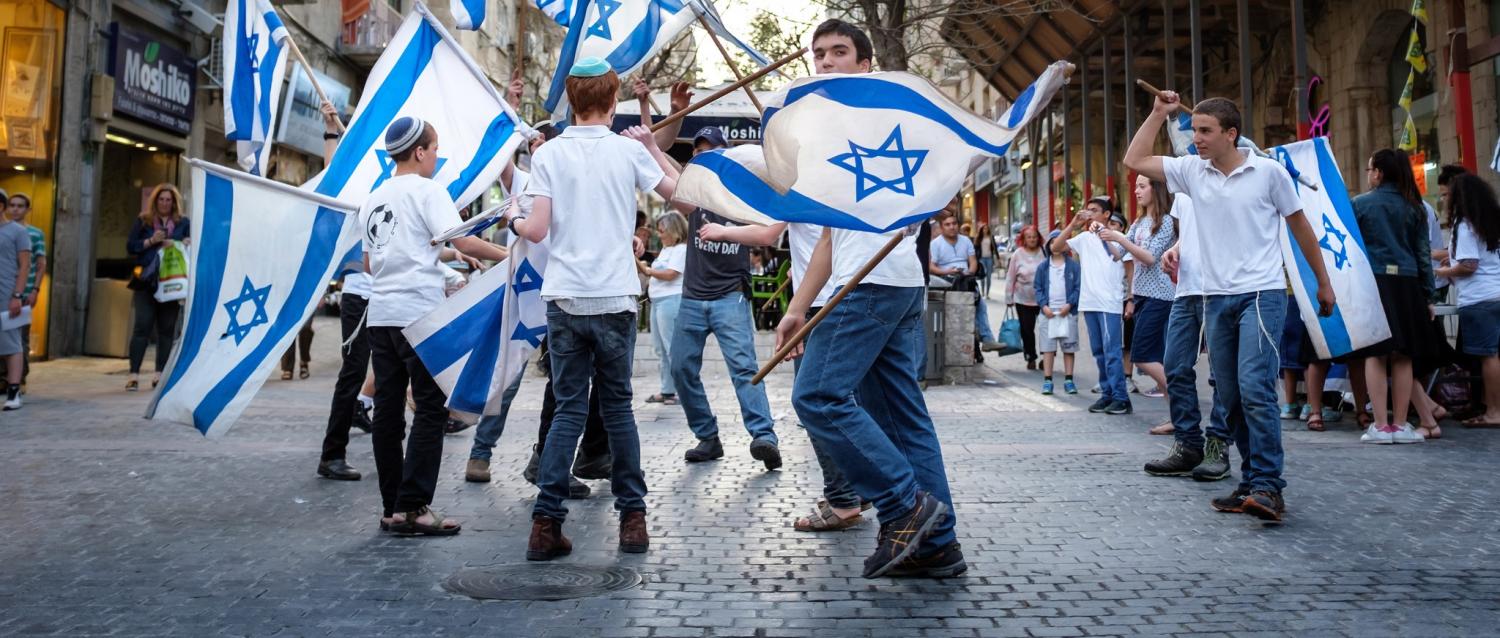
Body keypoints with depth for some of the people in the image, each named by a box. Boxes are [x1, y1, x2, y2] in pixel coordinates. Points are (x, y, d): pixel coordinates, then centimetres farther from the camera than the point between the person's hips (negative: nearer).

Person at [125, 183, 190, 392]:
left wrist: (176, 244, -14)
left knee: (167, 328, 3)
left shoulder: (184, 222, 12)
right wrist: (150, 241, -8)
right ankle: (134, 374, -5)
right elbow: (130, 246, 7)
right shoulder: (142, 221, 11)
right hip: (147, 281, -1)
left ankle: (160, 374, 10)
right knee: (142, 326, -6)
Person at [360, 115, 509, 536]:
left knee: (388, 409, 7)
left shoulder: (373, 199, 19)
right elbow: (462, 241, -16)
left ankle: (392, 508, 12)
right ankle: (412, 508, -6)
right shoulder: (427, 190, -4)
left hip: (380, 315, 8)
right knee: (430, 408, -4)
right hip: (419, 313, -8)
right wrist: (508, 255, -5)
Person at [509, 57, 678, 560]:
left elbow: (537, 230, -5)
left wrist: (514, 222, 16)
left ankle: (546, 522, 1)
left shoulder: (548, 154, 1)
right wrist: (652, 146, 19)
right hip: (614, 298, 0)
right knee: (617, 406, 10)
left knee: (569, 408, 6)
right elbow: (677, 191, 11)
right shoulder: (629, 149, 1)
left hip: (564, 298, 0)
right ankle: (633, 517, 15)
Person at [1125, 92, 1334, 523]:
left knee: (1255, 389, -18)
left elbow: (1300, 227, 8)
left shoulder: (1268, 172, -2)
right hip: (1216, 298, 5)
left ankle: (1268, 487, -14)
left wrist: (1323, 284, 12)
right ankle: (1252, 484, 17)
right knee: (1230, 398, 7)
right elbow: (1134, 160, 7)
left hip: (1261, 295, -5)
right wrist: (1159, 114, 6)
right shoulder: (1192, 170, 8)